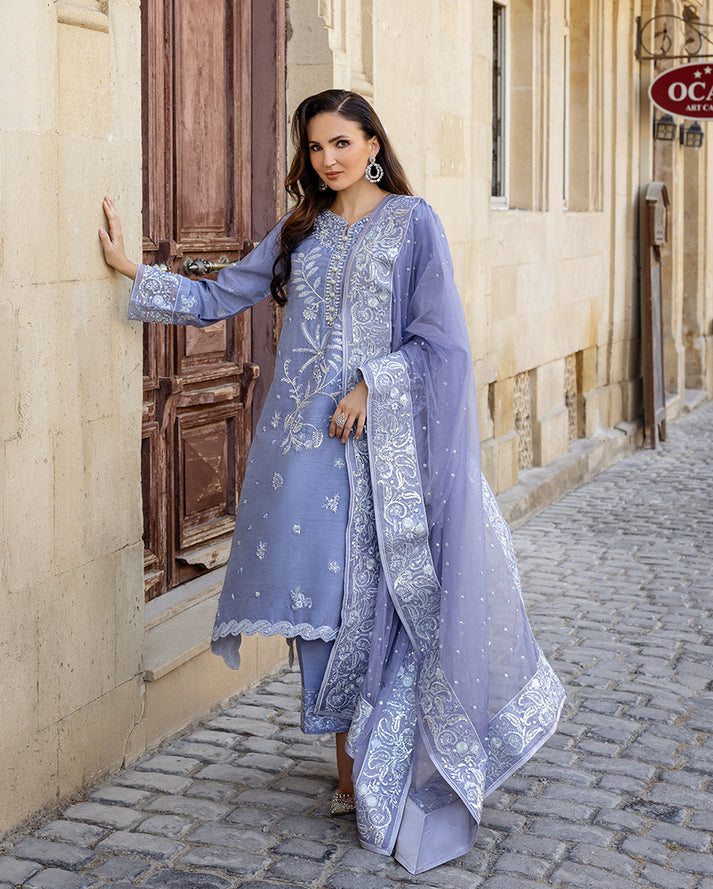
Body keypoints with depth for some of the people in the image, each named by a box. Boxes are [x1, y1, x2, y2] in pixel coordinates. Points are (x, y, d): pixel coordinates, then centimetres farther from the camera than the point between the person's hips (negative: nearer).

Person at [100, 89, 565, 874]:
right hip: (307, 441, 4)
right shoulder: (298, 233, 14)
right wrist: (134, 270, 11)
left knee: (385, 599, -3)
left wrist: (371, 386, -13)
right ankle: (350, 765, 15)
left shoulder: (411, 222, 1)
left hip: (383, 440, -4)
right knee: (323, 595, 4)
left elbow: (437, 339, -4)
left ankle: (391, 774, 7)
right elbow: (218, 299, 16)